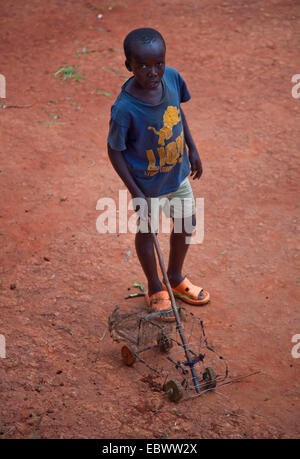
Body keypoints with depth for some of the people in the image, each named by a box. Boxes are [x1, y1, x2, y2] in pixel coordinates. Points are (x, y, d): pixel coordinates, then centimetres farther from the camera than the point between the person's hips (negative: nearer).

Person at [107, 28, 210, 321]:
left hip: (178, 173, 6)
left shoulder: (172, 77, -17)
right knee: (147, 231, 17)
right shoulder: (125, 108, -32)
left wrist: (192, 149, 10)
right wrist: (136, 194, -19)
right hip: (148, 184, -5)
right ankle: (155, 289, 43)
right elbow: (115, 151, -20)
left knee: (187, 225, 21)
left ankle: (176, 277, 49)